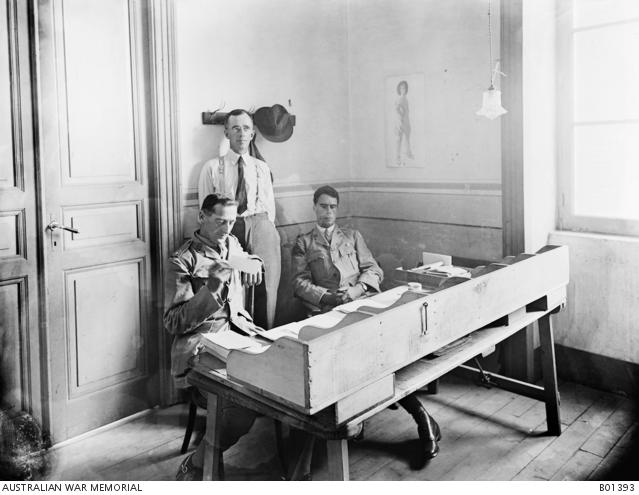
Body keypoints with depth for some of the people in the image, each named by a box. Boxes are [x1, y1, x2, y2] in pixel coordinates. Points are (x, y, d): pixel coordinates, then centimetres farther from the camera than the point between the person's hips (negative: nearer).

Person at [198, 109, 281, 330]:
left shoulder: (262, 168, 18)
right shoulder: (212, 167, 9)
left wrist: (265, 230, 6)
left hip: (260, 227, 2)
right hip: (227, 229, -2)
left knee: (265, 290, -4)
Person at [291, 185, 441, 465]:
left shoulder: (352, 236, 28)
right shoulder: (303, 244, 22)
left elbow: (373, 270, 16)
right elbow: (300, 283, 9)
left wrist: (357, 289, -6)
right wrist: (328, 296, -10)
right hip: (327, 312, -1)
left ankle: (422, 421, -23)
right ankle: (420, 416, -28)